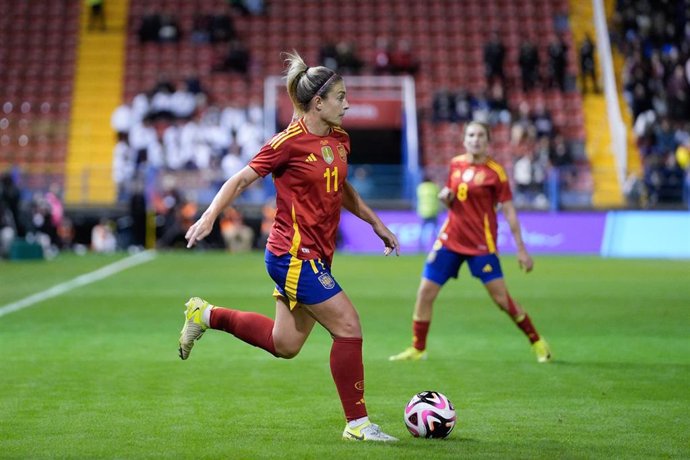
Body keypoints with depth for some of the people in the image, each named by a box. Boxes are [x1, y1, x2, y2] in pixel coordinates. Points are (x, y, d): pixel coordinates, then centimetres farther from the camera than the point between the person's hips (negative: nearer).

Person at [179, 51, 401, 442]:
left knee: (284, 345, 16)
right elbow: (242, 179, -8)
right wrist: (209, 216, -17)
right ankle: (358, 424, -2)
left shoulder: (339, 141, 9)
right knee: (349, 326, -11)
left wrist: (376, 223, 25)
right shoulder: (290, 142, -14)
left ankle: (205, 315, 31)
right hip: (294, 255, -9)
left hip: (316, 257, 9)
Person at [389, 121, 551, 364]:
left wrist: (521, 249, -9)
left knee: (501, 298, -8)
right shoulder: (455, 164, 6)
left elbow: (509, 211, -7)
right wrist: (445, 196, -4)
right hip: (450, 239, 5)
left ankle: (537, 342, 10)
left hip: (481, 244, -5)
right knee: (425, 293, -1)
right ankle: (417, 349, 12)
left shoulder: (495, 171, -9)